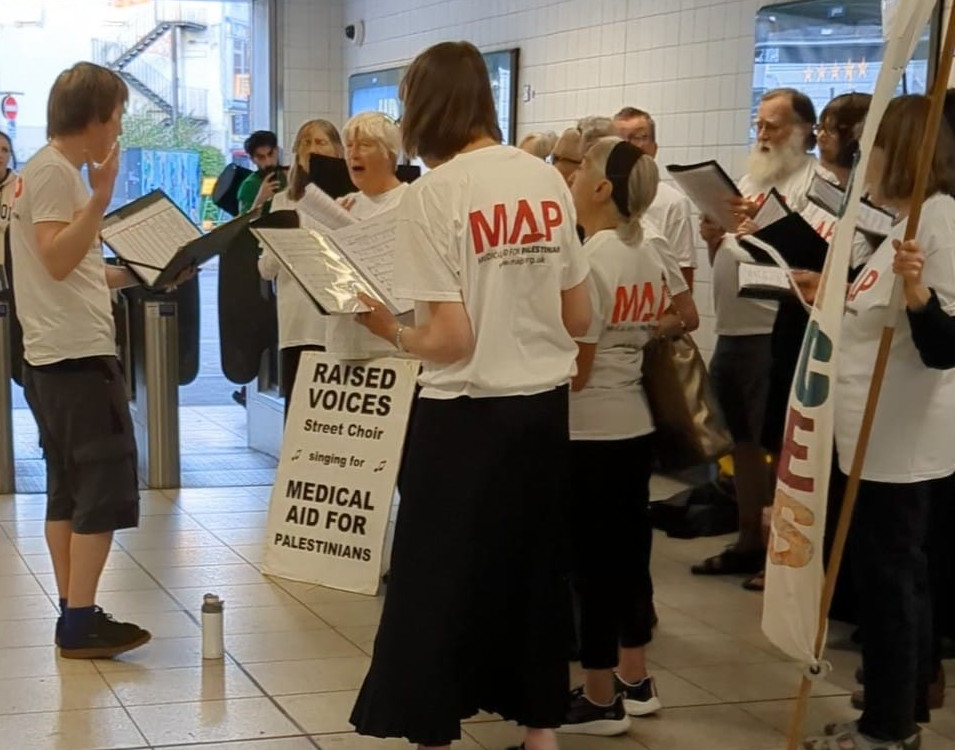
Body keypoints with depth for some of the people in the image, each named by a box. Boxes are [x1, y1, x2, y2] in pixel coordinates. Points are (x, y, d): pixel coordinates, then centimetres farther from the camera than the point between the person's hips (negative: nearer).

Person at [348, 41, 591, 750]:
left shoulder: (433, 193, -14)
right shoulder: (547, 179, 3)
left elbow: (450, 339, -17)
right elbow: (579, 318, 8)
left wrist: (391, 330, 1)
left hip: (468, 415, -6)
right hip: (544, 406, 6)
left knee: (438, 582, 7)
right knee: (535, 573, 17)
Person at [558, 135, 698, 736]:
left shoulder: (587, 261, -17)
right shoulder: (655, 250, 6)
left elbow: (575, 366, -18)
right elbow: (687, 319, 19)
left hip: (589, 431, -8)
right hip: (638, 423, 8)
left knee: (592, 558, 1)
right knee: (629, 550, 16)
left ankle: (600, 699, 10)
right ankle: (635, 681, 27)